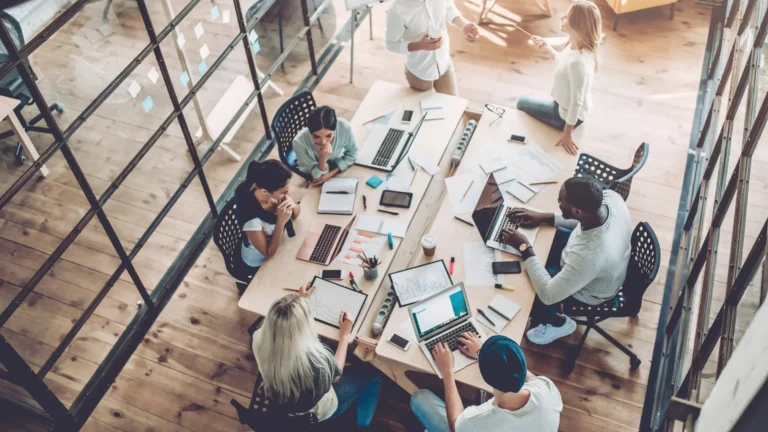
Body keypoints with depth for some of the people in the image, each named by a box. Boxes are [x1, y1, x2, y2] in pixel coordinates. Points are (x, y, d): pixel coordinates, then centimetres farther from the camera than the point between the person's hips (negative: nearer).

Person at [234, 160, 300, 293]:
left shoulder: (274, 193, -23)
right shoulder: (251, 217, -39)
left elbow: (296, 213, -5)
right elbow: (269, 253, -27)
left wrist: (292, 206, -28)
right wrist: (281, 222, -37)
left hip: (275, 243, 6)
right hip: (260, 263, -5)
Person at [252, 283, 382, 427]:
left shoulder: (259, 339, -28)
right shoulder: (317, 357, -43)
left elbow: (277, 322, -1)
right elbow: (335, 374, -16)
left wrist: (299, 298, 11)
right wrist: (344, 335, -4)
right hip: (315, 413, -5)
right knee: (372, 373, 12)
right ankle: (362, 424, 37)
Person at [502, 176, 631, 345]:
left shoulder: (588, 255, -47)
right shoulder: (610, 196, -28)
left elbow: (548, 295, -33)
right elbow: (584, 218, -2)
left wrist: (525, 249, -27)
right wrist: (544, 218, -9)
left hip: (588, 290, -6)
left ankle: (557, 323, 29)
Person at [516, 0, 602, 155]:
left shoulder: (578, 62, -38)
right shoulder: (575, 46, -11)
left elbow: (577, 102, -30)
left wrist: (567, 134, -22)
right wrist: (548, 48, 3)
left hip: (567, 115, -8)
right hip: (565, 106, 8)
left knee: (522, 103, 12)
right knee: (524, 102, 26)